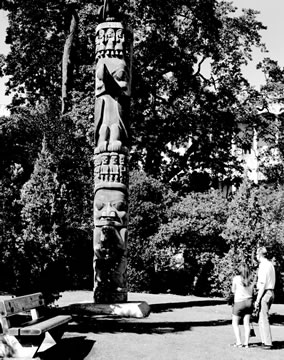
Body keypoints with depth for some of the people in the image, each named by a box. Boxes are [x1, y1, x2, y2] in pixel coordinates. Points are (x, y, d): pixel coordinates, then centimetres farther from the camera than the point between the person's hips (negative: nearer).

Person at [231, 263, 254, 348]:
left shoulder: (236, 278, -11)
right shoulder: (251, 280, -1)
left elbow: (233, 290, 2)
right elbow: (251, 291, 6)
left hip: (239, 302, -4)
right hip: (249, 302, 4)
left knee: (235, 323, 9)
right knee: (247, 323, 8)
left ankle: (238, 342, 1)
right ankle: (246, 343, 7)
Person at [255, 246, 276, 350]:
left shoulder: (263, 266, -15)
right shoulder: (270, 264, 14)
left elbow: (262, 284, -20)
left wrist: (257, 300, -18)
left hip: (264, 293, -9)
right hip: (271, 292, 9)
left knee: (263, 319, -4)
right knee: (261, 318, 16)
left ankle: (267, 343, -2)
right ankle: (264, 341, 19)